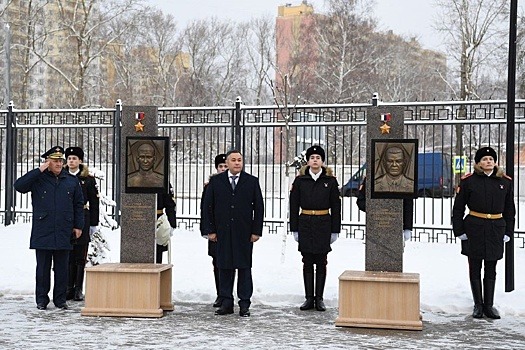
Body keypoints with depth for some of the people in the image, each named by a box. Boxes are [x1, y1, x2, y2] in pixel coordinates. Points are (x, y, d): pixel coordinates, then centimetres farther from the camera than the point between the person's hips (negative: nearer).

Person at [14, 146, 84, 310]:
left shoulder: (72, 181, 10)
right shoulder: (38, 179, 4)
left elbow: (79, 204, 13)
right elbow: (19, 186, -12)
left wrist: (78, 226, 7)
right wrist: (39, 171, -13)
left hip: (64, 233, 2)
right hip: (43, 233, -1)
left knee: (62, 267, 6)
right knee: (43, 267, 5)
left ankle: (60, 298, 15)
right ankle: (41, 299, 14)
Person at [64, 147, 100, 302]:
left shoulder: (88, 180, 3)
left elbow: (94, 203, 2)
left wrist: (94, 224, -2)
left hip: (82, 220, -2)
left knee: (80, 257, 1)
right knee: (68, 257, 5)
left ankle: (78, 290, 7)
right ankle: (69, 288, 12)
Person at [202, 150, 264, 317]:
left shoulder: (252, 181, 5)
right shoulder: (215, 181, 6)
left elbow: (259, 207, 4)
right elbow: (208, 206, 6)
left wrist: (256, 230, -3)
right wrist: (210, 230, 0)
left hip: (244, 233, -1)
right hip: (223, 232, 1)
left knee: (244, 268, 2)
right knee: (224, 267, 4)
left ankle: (244, 304, 8)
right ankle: (226, 302, 12)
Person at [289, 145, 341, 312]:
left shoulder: (330, 181, 2)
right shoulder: (300, 180, 2)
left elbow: (335, 206, 3)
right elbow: (294, 206, 4)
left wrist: (335, 230, -1)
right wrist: (294, 229, 0)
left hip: (324, 225, 0)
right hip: (305, 224, 1)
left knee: (321, 263, 4)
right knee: (307, 263, 5)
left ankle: (319, 298, 11)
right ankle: (309, 298, 11)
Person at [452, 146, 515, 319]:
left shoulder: (505, 182, 5)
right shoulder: (468, 181, -3)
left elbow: (510, 209, 12)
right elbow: (458, 208, 0)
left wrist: (508, 232, 6)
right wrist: (459, 231, -5)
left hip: (496, 230, 2)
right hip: (474, 229, -2)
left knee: (491, 270, 9)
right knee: (475, 269, 6)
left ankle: (489, 305, 18)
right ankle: (478, 305, 17)